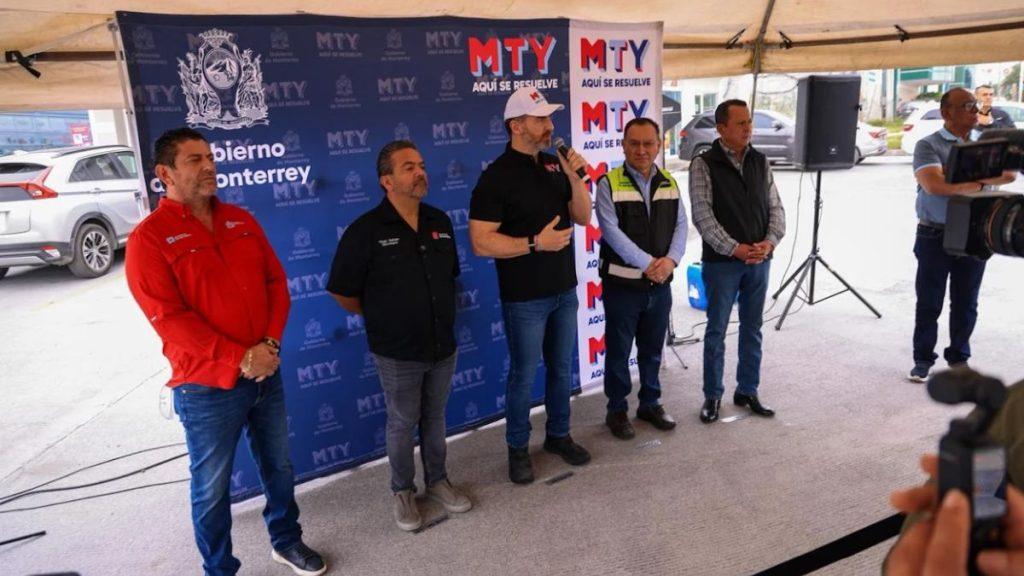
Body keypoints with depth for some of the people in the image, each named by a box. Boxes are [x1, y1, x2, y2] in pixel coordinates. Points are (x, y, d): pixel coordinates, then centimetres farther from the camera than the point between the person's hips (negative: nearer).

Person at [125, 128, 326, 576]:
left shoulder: (241, 220, 7)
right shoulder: (149, 238, -10)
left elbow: (276, 281, 6)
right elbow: (170, 320, -17)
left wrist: (270, 344, -9)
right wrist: (240, 358, -19)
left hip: (266, 373, 5)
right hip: (207, 387, -5)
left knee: (279, 466, 18)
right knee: (212, 487, 10)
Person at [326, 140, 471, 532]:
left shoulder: (440, 222, 3)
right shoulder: (366, 231, -14)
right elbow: (343, 292, -8)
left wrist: (441, 312, 12)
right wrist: (383, 318, 1)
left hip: (443, 346, 5)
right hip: (397, 353, -4)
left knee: (435, 418, 19)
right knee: (402, 423, 12)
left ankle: (437, 480, 39)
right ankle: (403, 491, 32)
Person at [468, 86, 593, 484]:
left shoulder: (555, 166, 6)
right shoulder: (497, 176, -15)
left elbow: (583, 217, 6)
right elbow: (481, 243, -20)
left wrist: (575, 178, -9)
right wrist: (536, 243, -23)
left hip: (565, 290, 6)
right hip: (525, 298, -6)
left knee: (562, 368, 18)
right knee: (524, 374, 7)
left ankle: (558, 435, 37)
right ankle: (518, 448, 26)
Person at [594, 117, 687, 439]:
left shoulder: (669, 184, 7)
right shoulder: (609, 184, -8)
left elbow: (680, 226, 4)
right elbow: (611, 231, -17)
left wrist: (671, 260, -15)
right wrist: (648, 263, -21)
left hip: (660, 285, 5)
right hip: (622, 284, -4)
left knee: (652, 349, 17)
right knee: (618, 351, 7)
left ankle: (650, 404, 34)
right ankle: (617, 410, 23)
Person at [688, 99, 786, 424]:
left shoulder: (760, 162, 9)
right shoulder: (704, 165, -6)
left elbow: (775, 207, 8)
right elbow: (702, 215, -13)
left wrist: (770, 241, -9)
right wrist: (735, 249, -17)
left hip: (759, 260, 5)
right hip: (721, 262, -4)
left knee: (752, 329, 12)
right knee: (716, 330, 4)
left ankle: (748, 391, 26)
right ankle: (712, 396, 16)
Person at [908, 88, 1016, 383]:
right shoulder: (928, 145, -4)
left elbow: (1008, 173, -4)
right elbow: (935, 185, -19)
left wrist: (955, 180, -18)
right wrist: (981, 182, -14)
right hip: (935, 236, -4)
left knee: (966, 303, 10)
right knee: (929, 303, 4)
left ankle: (959, 358, 25)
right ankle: (923, 361, 15)